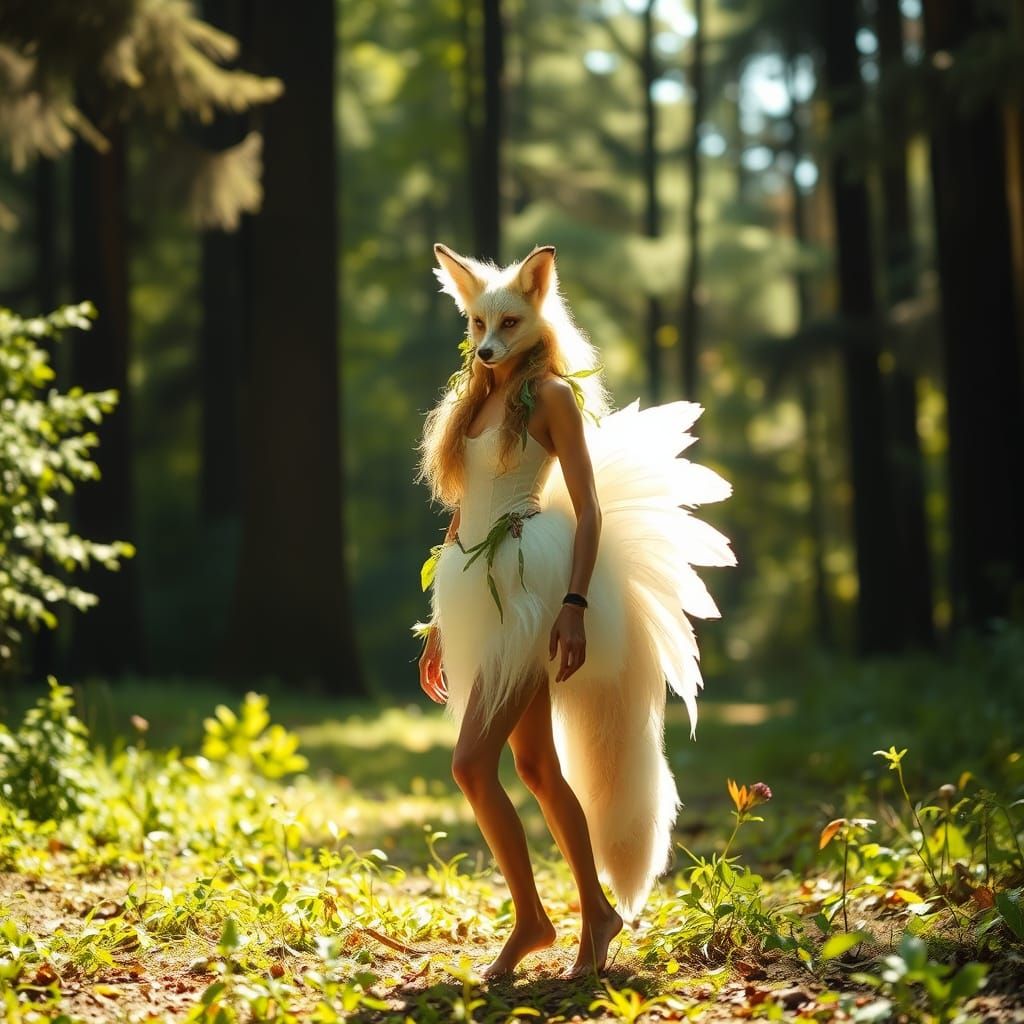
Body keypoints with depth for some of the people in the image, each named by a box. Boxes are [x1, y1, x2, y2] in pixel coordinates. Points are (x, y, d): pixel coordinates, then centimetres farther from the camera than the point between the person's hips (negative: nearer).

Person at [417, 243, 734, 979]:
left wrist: (576, 604, -21)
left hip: (531, 586, -8)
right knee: (536, 765, 11)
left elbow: (590, 508, -10)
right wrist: (440, 623, 17)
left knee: (472, 764, -13)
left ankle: (530, 918, 0)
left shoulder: (551, 394, -5)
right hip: (481, 593, 8)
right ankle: (597, 912, 21)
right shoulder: (472, 400, 15)